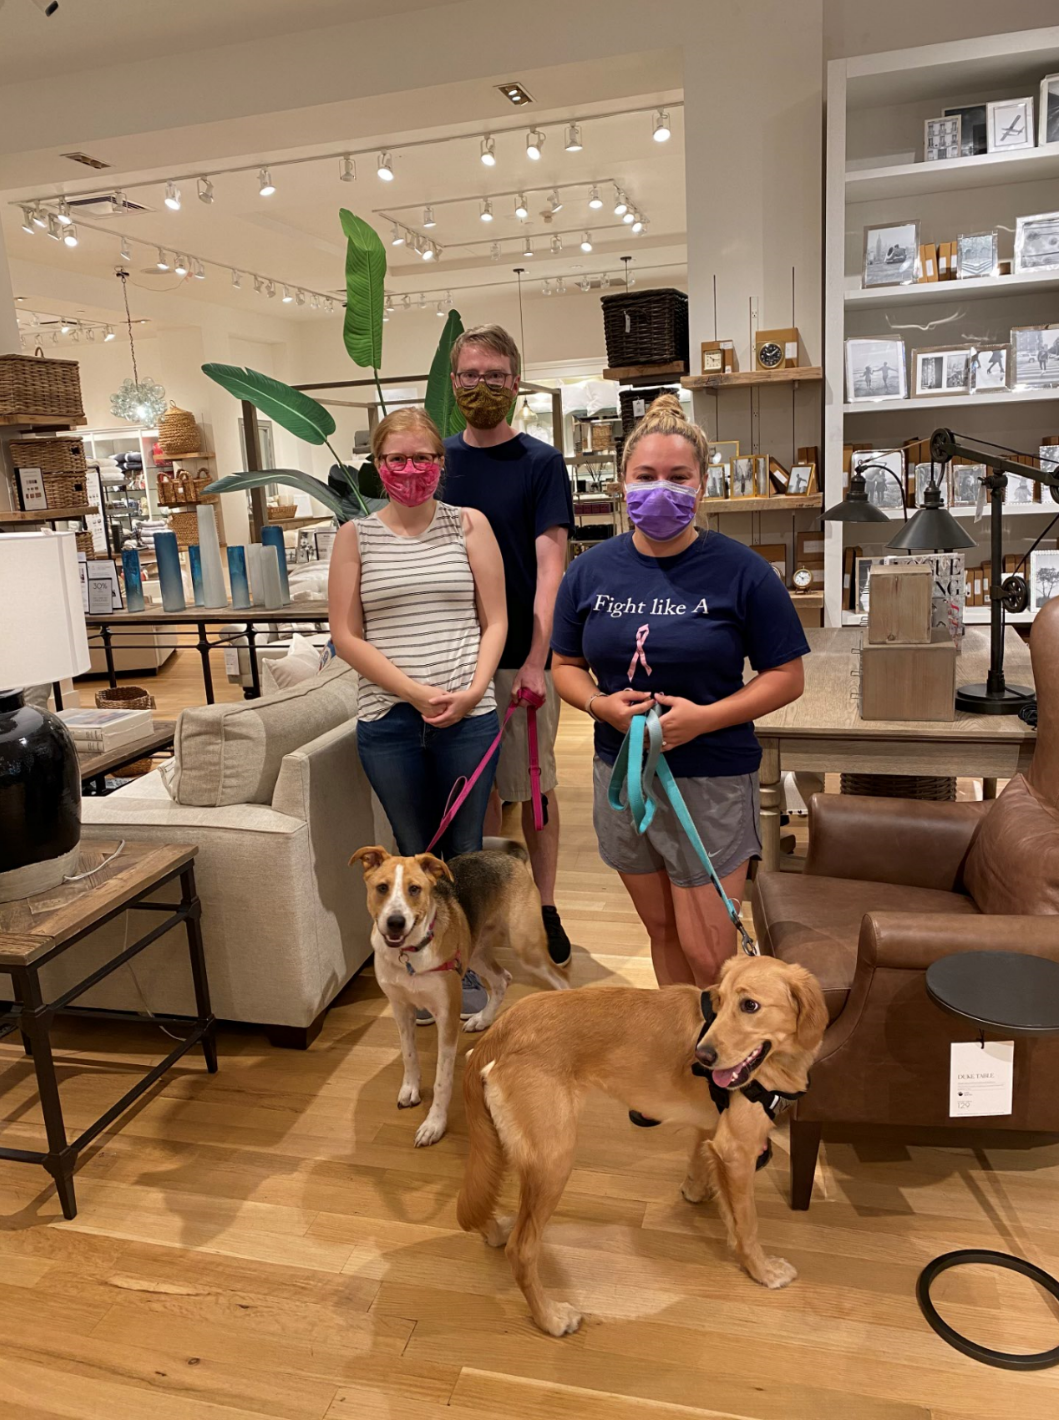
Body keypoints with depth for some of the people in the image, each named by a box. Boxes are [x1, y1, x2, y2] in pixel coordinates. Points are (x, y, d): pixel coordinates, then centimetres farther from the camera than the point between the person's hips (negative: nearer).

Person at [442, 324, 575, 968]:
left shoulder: (541, 462, -5)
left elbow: (550, 565, -13)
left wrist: (536, 661, -24)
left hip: (520, 656, -3)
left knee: (534, 787, 7)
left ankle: (544, 909, 23)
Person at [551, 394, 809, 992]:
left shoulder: (740, 571, -9)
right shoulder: (592, 570, 2)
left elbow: (787, 677, -6)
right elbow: (566, 665, 10)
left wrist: (705, 717, -20)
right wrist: (600, 704, -12)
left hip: (713, 780, -4)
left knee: (707, 953, 0)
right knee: (662, 930, 20)